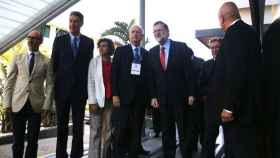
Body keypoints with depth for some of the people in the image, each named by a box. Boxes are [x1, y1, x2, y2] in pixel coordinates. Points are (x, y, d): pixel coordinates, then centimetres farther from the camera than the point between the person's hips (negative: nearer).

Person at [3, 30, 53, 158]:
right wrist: (7, 102, -1)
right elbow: (10, 82, 7)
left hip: (36, 105, -1)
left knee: (32, 141, 6)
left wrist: (46, 105, -8)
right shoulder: (17, 58, 11)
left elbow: (50, 84, 0)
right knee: (18, 141, 8)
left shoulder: (46, 61, 5)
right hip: (18, 104, 1)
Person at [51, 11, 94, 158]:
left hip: (80, 88, 0)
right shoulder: (59, 40, 6)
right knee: (62, 124, 8)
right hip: (62, 88, 0)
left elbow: (89, 65, 7)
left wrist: (88, 85, 2)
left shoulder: (89, 42, 7)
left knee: (78, 124, 5)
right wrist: (54, 85, 0)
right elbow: (54, 64, 5)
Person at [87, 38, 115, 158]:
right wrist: (92, 101, -9)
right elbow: (90, 82, -1)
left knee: (107, 130, 5)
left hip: (110, 100, 2)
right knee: (95, 130, 0)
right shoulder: (94, 61, 4)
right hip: (97, 100, -2)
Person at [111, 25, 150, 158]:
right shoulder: (120, 50, 7)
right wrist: (115, 94, -9)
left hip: (140, 98, 2)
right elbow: (114, 73, 0)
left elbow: (148, 75, 10)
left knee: (136, 131, 6)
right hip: (123, 96, -2)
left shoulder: (147, 54, 12)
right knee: (120, 130, -3)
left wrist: (148, 96, 4)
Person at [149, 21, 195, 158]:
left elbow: (189, 71, -6)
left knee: (184, 130, 7)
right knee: (166, 131, 12)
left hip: (180, 96, -3)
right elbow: (151, 76, 7)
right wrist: (153, 96, 2)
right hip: (162, 98, 4)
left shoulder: (181, 47, -4)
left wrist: (191, 93, -10)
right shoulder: (152, 52, 7)